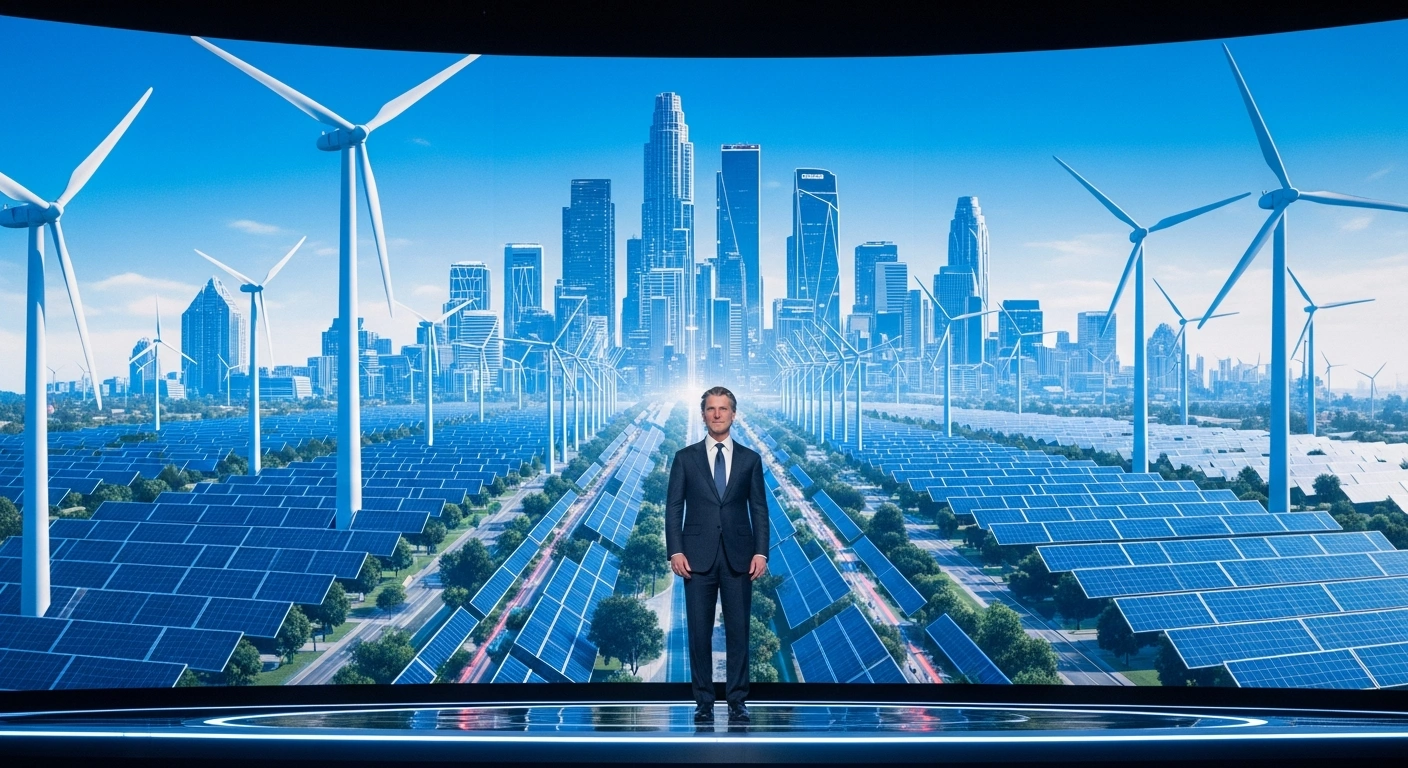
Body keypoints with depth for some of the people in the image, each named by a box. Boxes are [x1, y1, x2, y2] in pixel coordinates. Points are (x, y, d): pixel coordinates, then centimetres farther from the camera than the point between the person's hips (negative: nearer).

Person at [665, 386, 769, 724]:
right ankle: (703, 701, 14)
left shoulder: (750, 459, 7)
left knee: (738, 630, 5)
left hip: (738, 556, 1)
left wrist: (761, 552, -4)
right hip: (698, 556, 0)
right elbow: (674, 507, 2)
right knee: (699, 631, 4)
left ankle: (737, 701, 15)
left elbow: (759, 509, 5)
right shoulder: (685, 457, 4)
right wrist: (675, 551, -8)